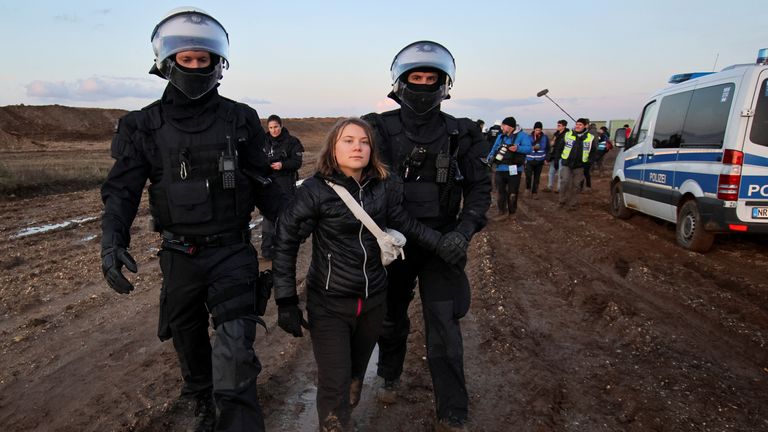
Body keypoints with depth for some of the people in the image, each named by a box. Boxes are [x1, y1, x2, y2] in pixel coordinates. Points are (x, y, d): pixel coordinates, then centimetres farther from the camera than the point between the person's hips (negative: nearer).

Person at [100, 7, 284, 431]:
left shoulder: (240, 120, -1)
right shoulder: (144, 125, -1)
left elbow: (262, 182, 4)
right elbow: (122, 189, -4)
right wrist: (112, 240, -21)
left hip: (233, 252, -1)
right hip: (180, 255, 2)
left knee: (234, 349, -14)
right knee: (189, 341, 19)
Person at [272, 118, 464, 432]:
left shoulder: (384, 187, -5)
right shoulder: (315, 190, -16)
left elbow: (403, 223, 7)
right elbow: (286, 243, -11)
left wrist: (442, 245, -4)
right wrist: (286, 301, -12)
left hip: (373, 301, 4)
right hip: (329, 305, -4)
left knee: (356, 372, 22)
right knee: (334, 385, -3)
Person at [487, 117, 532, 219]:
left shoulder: (522, 135, -7)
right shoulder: (501, 136, 11)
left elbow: (529, 148, -17)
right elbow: (494, 149, 15)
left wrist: (518, 148, -33)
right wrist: (489, 159, 0)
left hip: (513, 170, -5)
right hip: (500, 169, 5)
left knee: (512, 192, 7)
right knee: (500, 191, 7)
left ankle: (512, 212, 22)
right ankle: (502, 211, 17)